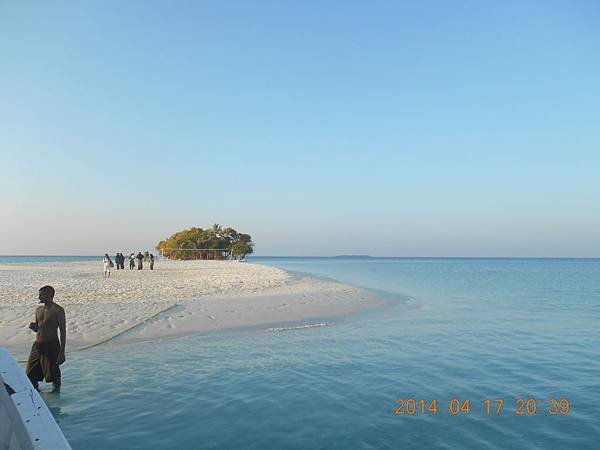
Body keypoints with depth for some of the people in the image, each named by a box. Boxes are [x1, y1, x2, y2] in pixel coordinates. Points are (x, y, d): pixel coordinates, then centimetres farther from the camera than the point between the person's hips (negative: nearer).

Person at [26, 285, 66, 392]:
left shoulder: (58, 310, -10)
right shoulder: (39, 310, 9)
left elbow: (63, 331, -11)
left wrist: (62, 351, -15)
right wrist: (33, 326, -6)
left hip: (51, 344, -6)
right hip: (37, 344, 7)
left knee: (53, 372, 4)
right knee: (32, 373, 13)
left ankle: (56, 389, 26)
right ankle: (34, 389, 34)